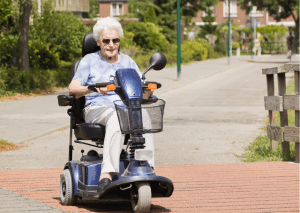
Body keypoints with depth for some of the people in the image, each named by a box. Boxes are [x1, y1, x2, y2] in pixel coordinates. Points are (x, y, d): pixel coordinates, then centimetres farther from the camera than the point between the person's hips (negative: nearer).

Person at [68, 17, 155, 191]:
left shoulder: (128, 62, 24)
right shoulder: (90, 61, 15)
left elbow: (143, 90, 17)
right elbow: (73, 88, 3)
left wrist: (147, 90, -9)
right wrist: (91, 88, -18)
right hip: (96, 109, -3)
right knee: (116, 117, -40)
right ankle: (107, 173, -51)